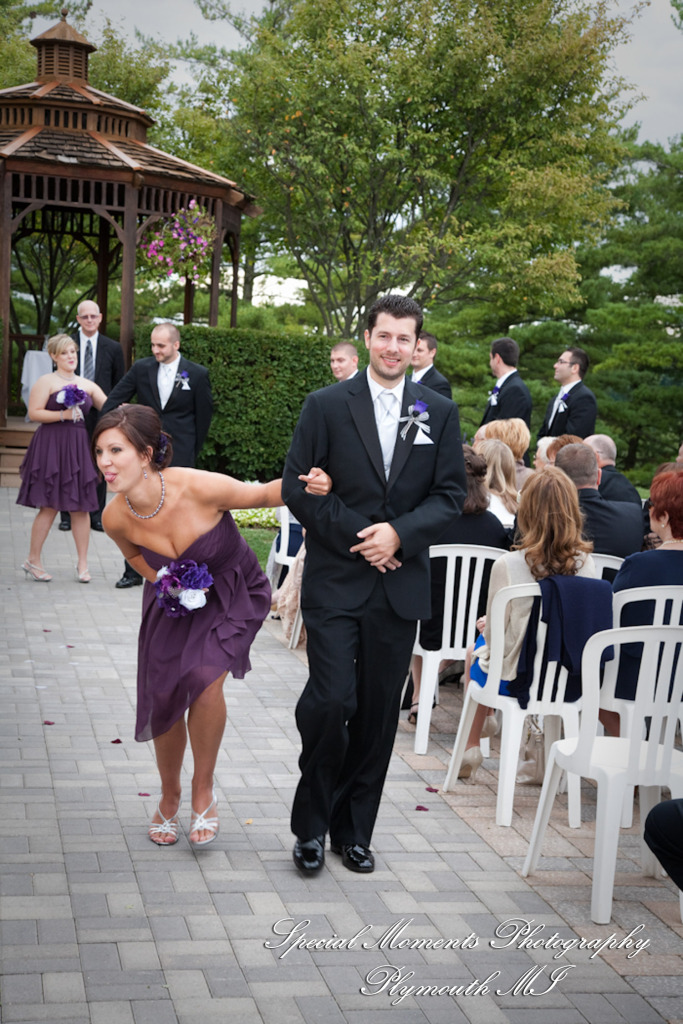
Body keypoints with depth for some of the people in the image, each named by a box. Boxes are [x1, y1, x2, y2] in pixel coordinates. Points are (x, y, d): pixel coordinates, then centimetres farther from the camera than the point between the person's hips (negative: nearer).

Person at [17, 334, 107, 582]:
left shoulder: (87, 385, 14)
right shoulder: (46, 381, 0)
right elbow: (34, 413, -8)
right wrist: (63, 415, -15)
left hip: (79, 448, 5)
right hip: (52, 447, -4)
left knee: (81, 506, 2)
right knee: (50, 506, -5)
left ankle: (82, 563, 9)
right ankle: (33, 560, 8)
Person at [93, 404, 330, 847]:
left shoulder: (200, 488, -33)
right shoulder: (115, 518, -19)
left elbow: (265, 494, -15)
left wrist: (308, 486, -33)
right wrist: (163, 578, -11)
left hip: (232, 593, -4)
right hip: (175, 601, 4)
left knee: (205, 680, -25)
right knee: (164, 699, 0)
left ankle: (204, 791, 0)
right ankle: (169, 797, 30)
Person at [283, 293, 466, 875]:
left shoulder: (440, 413, 8)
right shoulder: (327, 405, 2)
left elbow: (451, 495, 5)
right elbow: (298, 487, -3)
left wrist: (399, 534, -11)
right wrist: (354, 536, -12)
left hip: (400, 586, 3)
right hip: (334, 583, -2)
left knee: (379, 712, 8)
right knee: (330, 701, -11)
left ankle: (354, 829, 23)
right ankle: (311, 824, 10)